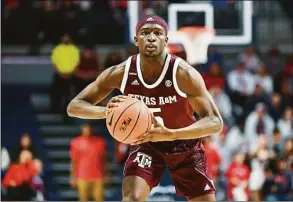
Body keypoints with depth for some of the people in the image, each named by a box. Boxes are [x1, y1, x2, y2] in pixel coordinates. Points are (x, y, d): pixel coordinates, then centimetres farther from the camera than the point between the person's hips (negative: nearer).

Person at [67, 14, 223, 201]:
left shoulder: (183, 74, -29)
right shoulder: (121, 73, -22)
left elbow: (215, 122, -33)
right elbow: (74, 106, -19)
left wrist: (170, 134, -49)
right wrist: (106, 111, -42)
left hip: (186, 145, 0)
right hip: (146, 144, 0)